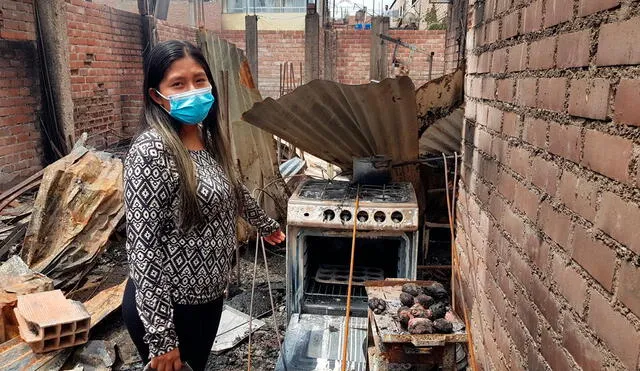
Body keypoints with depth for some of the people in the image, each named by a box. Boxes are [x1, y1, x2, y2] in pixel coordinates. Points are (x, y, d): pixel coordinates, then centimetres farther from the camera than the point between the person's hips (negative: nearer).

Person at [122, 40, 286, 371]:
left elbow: (231, 188, 19)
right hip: (168, 304, -7)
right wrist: (160, 335, -23)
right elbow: (142, 246, -23)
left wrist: (264, 223, 33)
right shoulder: (151, 152, -23)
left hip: (209, 292, 7)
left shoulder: (208, 137, 1)